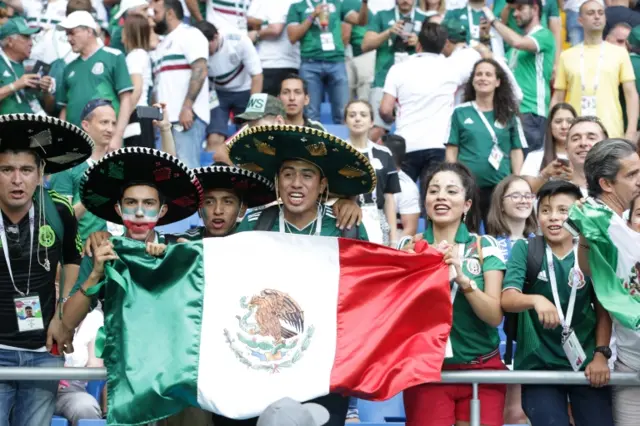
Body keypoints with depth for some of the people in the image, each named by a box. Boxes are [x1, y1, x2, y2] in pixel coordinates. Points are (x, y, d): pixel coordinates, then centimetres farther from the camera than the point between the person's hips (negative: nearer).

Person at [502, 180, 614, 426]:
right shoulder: (525, 249, -3)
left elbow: (603, 311, 6)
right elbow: (507, 300, -15)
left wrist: (600, 355, -6)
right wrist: (536, 299, -34)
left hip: (586, 362, 1)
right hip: (539, 364, -1)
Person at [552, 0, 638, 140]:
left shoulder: (619, 53, 8)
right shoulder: (567, 56, 11)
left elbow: (631, 94, 5)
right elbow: (557, 99, 13)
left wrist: (631, 131, -6)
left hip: (611, 135, -1)